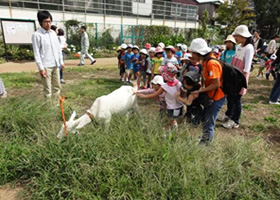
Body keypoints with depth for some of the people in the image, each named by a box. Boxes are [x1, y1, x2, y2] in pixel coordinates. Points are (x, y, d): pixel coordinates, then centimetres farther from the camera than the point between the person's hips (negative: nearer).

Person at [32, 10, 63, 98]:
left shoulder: (53, 33, 10)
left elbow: (58, 48, 15)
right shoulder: (36, 35, -8)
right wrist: (41, 68, -14)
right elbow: (36, 53, -10)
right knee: (47, 89, 0)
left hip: (55, 65, 6)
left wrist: (61, 62, 13)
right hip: (45, 66, -6)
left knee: (57, 86, 13)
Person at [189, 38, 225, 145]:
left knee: (209, 124, 1)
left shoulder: (212, 63, -25)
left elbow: (216, 84, -26)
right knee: (205, 120, 21)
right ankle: (204, 140, 37)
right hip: (210, 96, 9)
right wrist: (200, 89, -6)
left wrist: (200, 91, -22)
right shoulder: (205, 61, 3)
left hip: (216, 97, -9)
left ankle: (205, 143, 16)